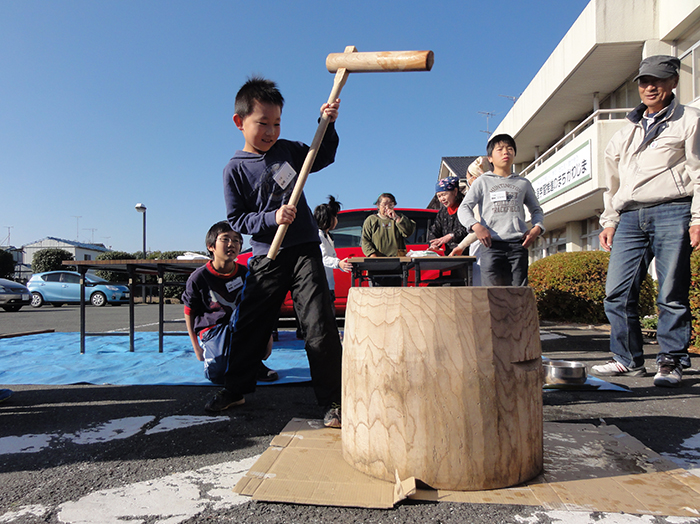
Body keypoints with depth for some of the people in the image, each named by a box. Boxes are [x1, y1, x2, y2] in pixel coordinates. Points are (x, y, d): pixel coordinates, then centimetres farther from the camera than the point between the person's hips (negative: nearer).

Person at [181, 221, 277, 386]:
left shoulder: (246, 274, -3)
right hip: (212, 329, -2)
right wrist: (196, 347, 0)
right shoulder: (198, 278, -9)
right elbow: (189, 312, 1)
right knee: (217, 375, -27)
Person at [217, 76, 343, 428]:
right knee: (248, 325, 9)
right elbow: (236, 220, -2)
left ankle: (332, 401, 3)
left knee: (319, 325, -6)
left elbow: (323, 158, 23)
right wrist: (271, 218, -17)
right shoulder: (235, 169, 0)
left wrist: (327, 125, 7)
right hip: (266, 256, -1)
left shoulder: (287, 149, 8)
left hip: (304, 249, 1)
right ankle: (236, 387, 32)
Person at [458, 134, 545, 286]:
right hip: (492, 245, -2)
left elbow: (536, 210, 28)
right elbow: (464, 208, 6)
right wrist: (476, 226, -14)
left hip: (518, 245, 2)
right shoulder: (482, 181, 14)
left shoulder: (523, 183, 22)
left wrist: (537, 228, 6)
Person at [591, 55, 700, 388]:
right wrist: (609, 221, 16)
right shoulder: (626, 132, 25)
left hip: (672, 213, -4)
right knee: (617, 292, -2)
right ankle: (628, 360, 9)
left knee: (671, 295, -5)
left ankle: (671, 361, 7)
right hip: (629, 217, 5)